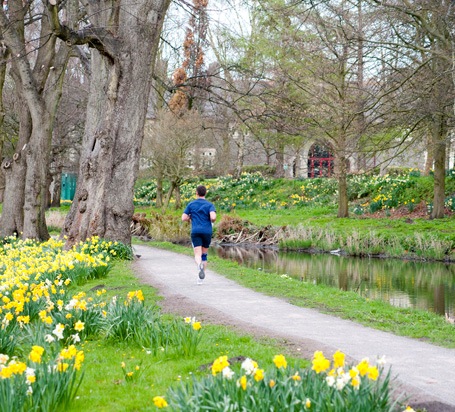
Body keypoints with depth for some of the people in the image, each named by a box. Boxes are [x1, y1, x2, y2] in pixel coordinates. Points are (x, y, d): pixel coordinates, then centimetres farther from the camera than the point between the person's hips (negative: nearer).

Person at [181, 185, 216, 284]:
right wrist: (212, 221, 8)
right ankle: (200, 278, 15)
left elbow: (183, 218, 2)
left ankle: (200, 265, -43)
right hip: (207, 231, 1)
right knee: (204, 255, 16)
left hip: (195, 232, 0)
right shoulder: (209, 205, 2)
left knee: (198, 255, -7)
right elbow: (213, 217, -16)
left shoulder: (191, 204, 6)